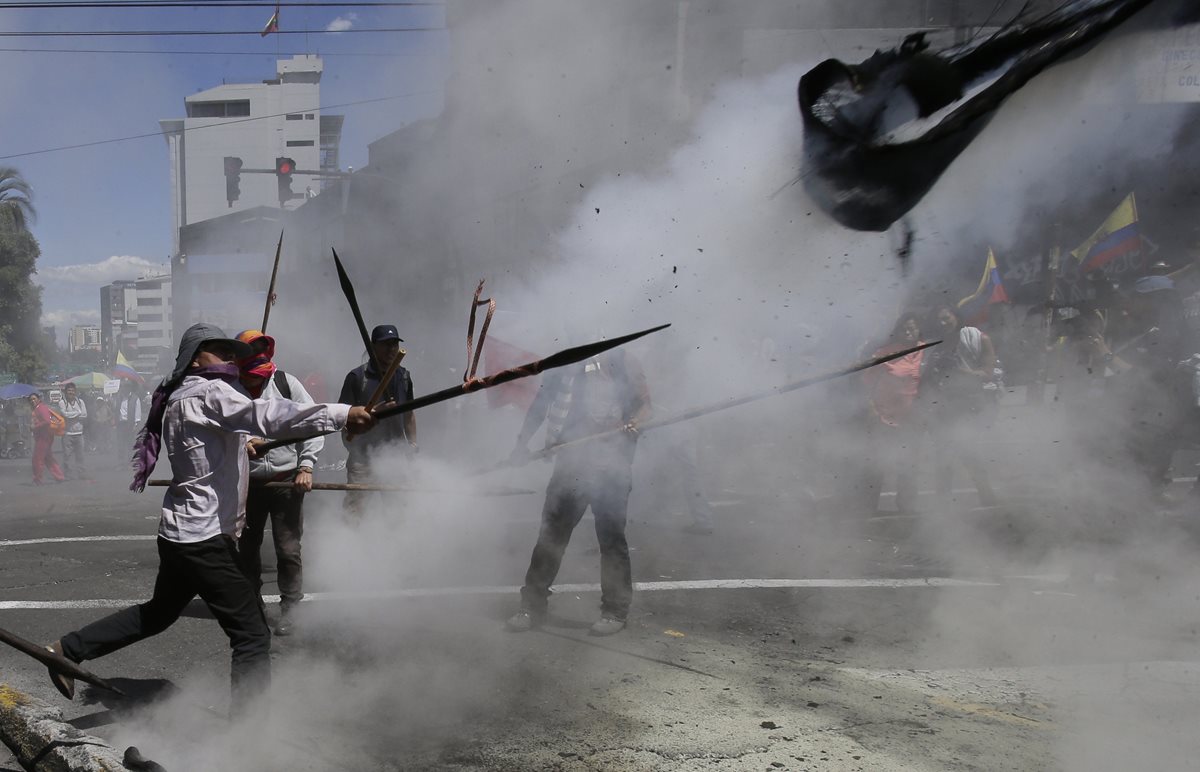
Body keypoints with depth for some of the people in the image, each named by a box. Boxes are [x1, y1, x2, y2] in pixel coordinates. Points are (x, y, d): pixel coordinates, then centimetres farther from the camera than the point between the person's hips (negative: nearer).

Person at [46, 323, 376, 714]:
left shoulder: (181, 398, 15)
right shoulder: (209, 393, -16)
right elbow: (265, 415, -35)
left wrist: (240, 445, 20)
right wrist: (342, 414, -45)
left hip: (182, 534, 10)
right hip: (204, 539, -10)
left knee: (158, 613, 30)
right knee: (252, 635, -8)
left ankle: (68, 648, 37)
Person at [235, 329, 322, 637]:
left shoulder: (286, 383, -4)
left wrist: (306, 466, -9)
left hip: (287, 480, -2)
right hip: (249, 482, 2)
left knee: (288, 549, -3)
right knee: (247, 545, 15)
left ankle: (289, 607, 13)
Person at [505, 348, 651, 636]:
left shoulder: (621, 361, 3)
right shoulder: (565, 364, 12)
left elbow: (645, 403, 3)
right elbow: (542, 401, 18)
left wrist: (632, 424, -18)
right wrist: (523, 440, 10)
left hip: (611, 461, -3)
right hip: (571, 459, 3)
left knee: (610, 534, 0)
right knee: (551, 531, 3)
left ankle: (615, 611, 12)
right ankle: (532, 605, 12)